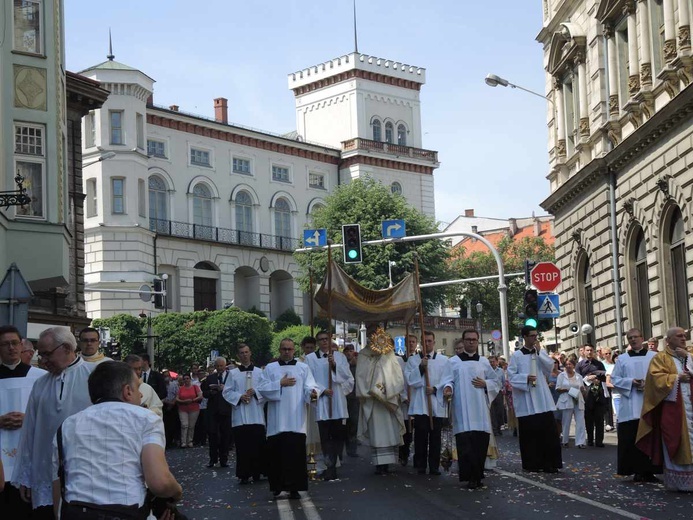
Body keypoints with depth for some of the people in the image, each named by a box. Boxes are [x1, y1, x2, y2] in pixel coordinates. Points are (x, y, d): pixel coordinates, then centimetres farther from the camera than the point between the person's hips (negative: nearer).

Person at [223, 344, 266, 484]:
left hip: (256, 415, 0)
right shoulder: (233, 373, 8)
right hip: (240, 416, 0)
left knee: (258, 445, -2)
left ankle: (257, 472, 8)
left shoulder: (259, 372, 8)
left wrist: (255, 392, -12)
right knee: (242, 445, -2)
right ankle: (244, 474, 2)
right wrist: (240, 397, -10)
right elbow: (227, 392, 5)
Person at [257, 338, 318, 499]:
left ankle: (294, 487, -1)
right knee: (276, 453, -1)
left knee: (296, 453, -5)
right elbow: (262, 389, 3)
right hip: (276, 421, 1)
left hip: (296, 420, 0)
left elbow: (310, 386, -1)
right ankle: (277, 486, 11)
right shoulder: (270, 368, 12)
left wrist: (312, 392, -23)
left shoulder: (303, 368, 11)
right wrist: (280, 384, -7)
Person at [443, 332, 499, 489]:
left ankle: (477, 475, 11)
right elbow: (449, 380, 0)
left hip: (480, 409, 3)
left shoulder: (484, 361, 15)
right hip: (462, 409, -3)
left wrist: (485, 384, -2)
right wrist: (448, 388, -22)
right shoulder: (454, 361, 8)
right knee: (466, 442, -11)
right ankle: (471, 477, -7)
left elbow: (496, 381, 17)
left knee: (481, 441, -1)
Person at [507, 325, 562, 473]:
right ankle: (532, 464, 8)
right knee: (529, 433, 0)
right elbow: (511, 376, -4)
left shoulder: (541, 352, 12)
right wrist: (525, 378, -19)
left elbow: (550, 367, -2)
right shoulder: (517, 355, -1)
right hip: (526, 402, -3)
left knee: (548, 431, -1)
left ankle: (549, 463, 3)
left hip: (542, 400, 4)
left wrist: (539, 352, -7)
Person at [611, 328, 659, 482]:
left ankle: (649, 471, 3)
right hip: (630, 407, 1)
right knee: (632, 438, -4)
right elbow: (615, 380, 6)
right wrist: (631, 382, -10)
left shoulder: (654, 357, 8)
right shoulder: (622, 359, 11)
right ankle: (637, 470, 1)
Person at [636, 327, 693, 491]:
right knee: (675, 446, -3)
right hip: (672, 408, -5)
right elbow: (656, 378, -10)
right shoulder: (661, 358, 2)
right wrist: (676, 378, -12)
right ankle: (677, 482, 1)